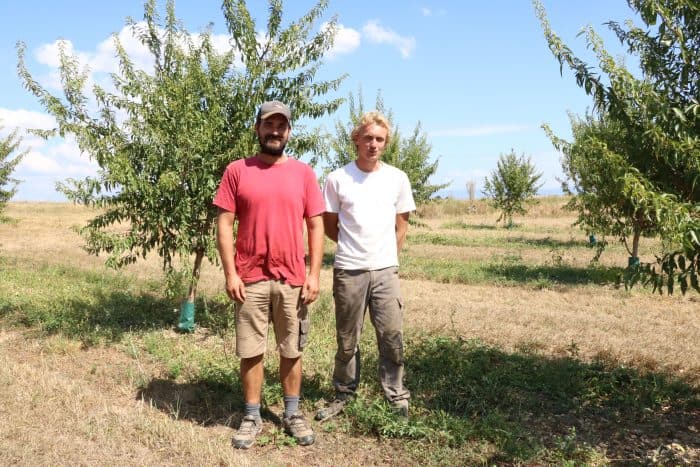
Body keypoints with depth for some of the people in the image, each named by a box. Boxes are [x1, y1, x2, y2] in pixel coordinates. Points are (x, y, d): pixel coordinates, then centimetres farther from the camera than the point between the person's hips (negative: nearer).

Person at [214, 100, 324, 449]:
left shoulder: (303, 172, 4)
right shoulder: (237, 171, 0)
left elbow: (315, 226, 4)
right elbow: (224, 224, -1)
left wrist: (314, 274, -3)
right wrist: (230, 273, -8)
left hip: (292, 279, 1)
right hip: (250, 279, -1)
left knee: (291, 351, 12)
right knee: (251, 352, 7)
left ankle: (292, 414, 28)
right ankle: (252, 417, 23)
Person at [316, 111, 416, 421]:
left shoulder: (397, 178, 3)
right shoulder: (338, 179, -2)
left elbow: (401, 225, 11)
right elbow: (329, 225, 7)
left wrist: (387, 256, 8)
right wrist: (353, 247, 7)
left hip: (385, 271, 1)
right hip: (348, 271, -1)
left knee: (392, 337, 2)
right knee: (347, 340, 11)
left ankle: (397, 397, 17)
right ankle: (343, 395, 27)